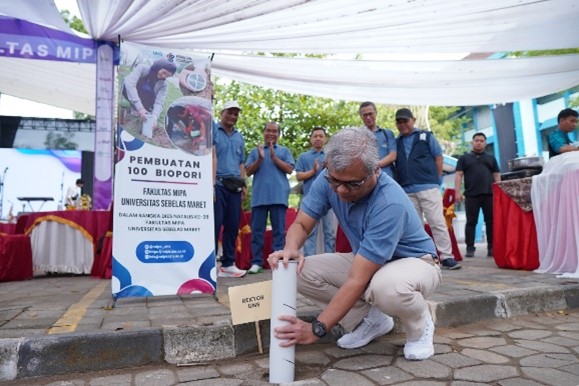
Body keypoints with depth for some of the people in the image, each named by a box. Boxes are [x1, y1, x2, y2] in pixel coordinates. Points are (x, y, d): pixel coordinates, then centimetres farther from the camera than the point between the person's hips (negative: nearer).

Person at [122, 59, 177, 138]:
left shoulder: (163, 84, -16)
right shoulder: (142, 68, -25)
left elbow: (159, 103, -25)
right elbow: (129, 84, -38)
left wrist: (154, 119, -44)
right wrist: (139, 107, -49)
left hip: (144, 102, 3)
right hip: (130, 94, -2)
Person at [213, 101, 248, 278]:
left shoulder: (239, 137, 20)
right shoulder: (213, 130, 2)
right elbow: (211, 156, -7)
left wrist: (243, 184, 13)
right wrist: (211, 183, -15)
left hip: (235, 186, 6)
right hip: (218, 184, -5)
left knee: (233, 226, 5)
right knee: (215, 224, -6)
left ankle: (228, 264, 13)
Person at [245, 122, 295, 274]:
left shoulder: (284, 151, 13)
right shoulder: (255, 150, 16)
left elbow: (289, 169, 0)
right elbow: (249, 171, 7)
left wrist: (274, 157, -7)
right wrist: (260, 159, -7)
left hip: (279, 196, -1)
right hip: (259, 196, 1)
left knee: (279, 230, 0)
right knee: (257, 230, 1)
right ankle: (256, 262, 6)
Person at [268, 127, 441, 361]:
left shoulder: (390, 203, -37)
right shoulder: (330, 181, -18)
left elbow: (357, 280, -37)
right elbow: (301, 224, -10)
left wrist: (317, 329, -36)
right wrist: (291, 248, -34)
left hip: (414, 262, -6)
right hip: (366, 261, 6)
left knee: (386, 287, -42)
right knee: (302, 271, -16)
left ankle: (419, 324, -4)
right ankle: (371, 319, 4)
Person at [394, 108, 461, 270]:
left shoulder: (426, 136, 7)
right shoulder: (396, 143, 14)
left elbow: (438, 158, 6)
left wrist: (435, 179, 2)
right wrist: (400, 183, 6)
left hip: (428, 187, -3)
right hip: (406, 191, 4)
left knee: (437, 222, -6)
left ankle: (446, 257, -2)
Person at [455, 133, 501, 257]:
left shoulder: (491, 159, 21)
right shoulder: (464, 158, 14)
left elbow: (497, 176, 17)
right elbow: (458, 175, 5)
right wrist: (457, 191, -7)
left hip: (489, 194, 2)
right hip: (471, 195, -2)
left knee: (491, 222, 1)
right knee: (471, 222, -1)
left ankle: (491, 247, 7)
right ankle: (470, 248, 1)